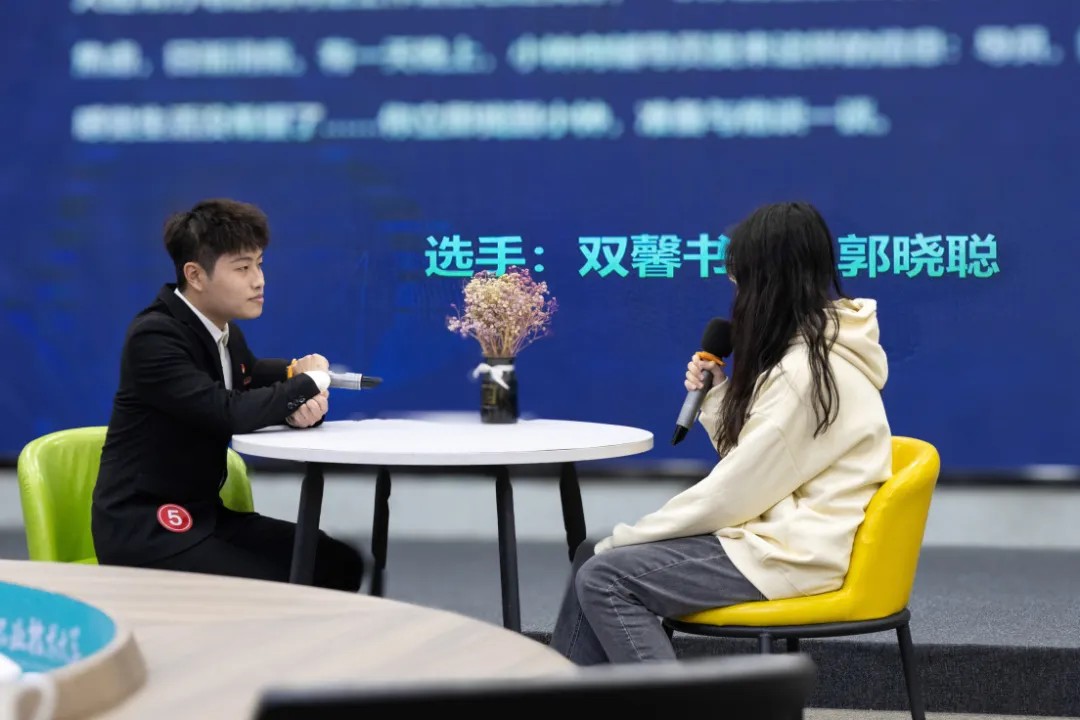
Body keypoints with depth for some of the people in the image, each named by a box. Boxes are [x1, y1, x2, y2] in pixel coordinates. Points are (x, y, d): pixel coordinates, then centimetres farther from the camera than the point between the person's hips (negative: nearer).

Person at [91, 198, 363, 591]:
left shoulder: (226, 334, 9)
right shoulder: (154, 337, -18)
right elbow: (229, 412, -28)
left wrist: (307, 403, -12)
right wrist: (309, 382, -13)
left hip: (202, 515, 9)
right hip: (145, 530, -9)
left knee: (340, 565, -2)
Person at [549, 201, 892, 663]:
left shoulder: (808, 370, -19)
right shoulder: (814, 349, 13)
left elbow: (737, 492, -18)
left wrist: (629, 537, -8)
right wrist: (716, 398, 4)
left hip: (791, 554, -11)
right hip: (775, 531, 11)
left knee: (605, 578, -16)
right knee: (592, 558, 7)